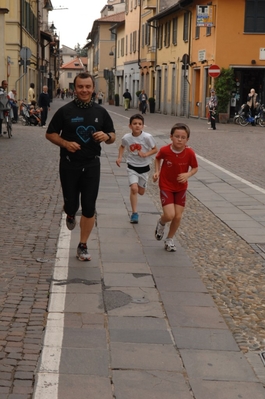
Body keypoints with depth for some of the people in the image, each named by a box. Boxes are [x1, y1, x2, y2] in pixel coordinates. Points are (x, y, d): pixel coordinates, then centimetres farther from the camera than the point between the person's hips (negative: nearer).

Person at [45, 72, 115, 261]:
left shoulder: (100, 112, 4)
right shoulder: (65, 111, -4)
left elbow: (113, 135, 12)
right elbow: (50, 133, 2)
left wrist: (107, 136, -13)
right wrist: (65, 143, -17)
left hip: (91, 164, 1)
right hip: (69, 164, -1)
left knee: (89, 208, -1)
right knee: (71, 204, 5)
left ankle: (83, 246, 13)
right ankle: (70, 216, 45)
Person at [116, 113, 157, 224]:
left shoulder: (147, 137, -18)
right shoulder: (126, 138, -12)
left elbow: (155, 149, -7)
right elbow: (122, 146, 11)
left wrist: (146, 154, -25)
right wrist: (120, 157, -3)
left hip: (144, 167, 1)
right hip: (132, 167, 0)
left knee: (141, 192, 12)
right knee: (134, 188, -18)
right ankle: (134, 213, -7)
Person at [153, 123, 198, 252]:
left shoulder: (190, 153, -17)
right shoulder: (165, 150, -18)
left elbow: (195, 168, -3)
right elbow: (157, 159, 5)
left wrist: (187, 175, -22)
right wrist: (157, 172, -9)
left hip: (181, 188, 2)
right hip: (166, 187, -2)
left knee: (178, 216, 3)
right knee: (169, 215, -15)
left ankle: (169, 239, 27)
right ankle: (161, 223, 23)